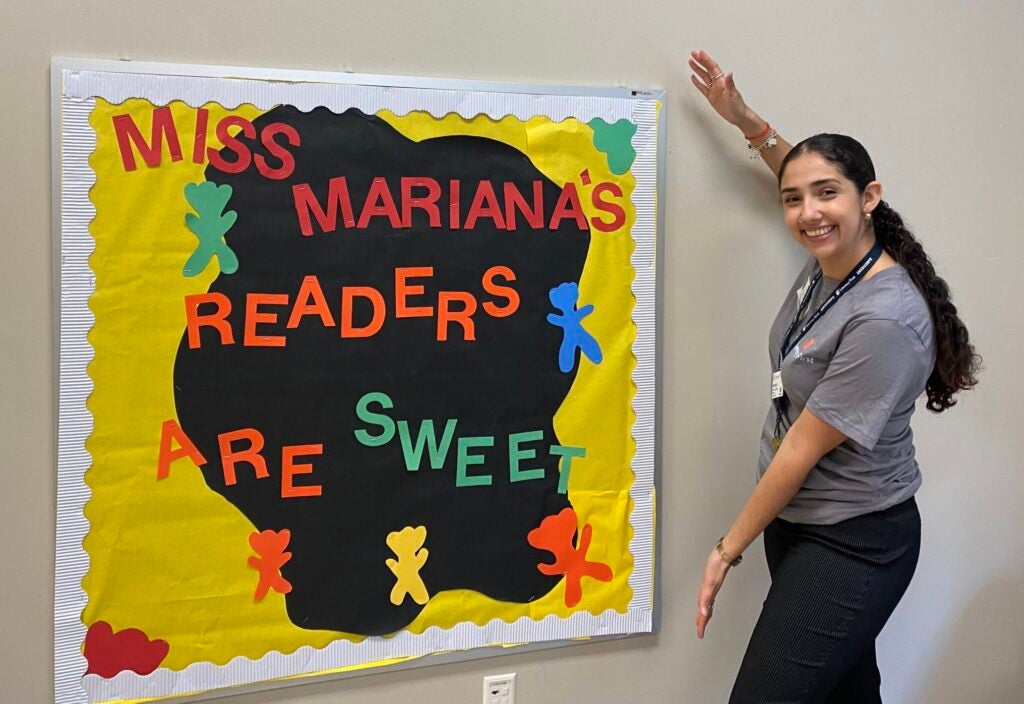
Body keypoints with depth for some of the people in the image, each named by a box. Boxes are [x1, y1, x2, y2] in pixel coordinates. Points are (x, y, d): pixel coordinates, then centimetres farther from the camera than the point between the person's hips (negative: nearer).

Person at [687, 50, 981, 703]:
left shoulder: (884, 319, -26)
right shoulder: (828, 260, -1)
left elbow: (802, 450, -20)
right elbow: (801, 167, 23)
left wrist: (729, 548, -11)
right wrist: (743, 119, 15)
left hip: (854, 548, -8)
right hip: (798, 523, 9)